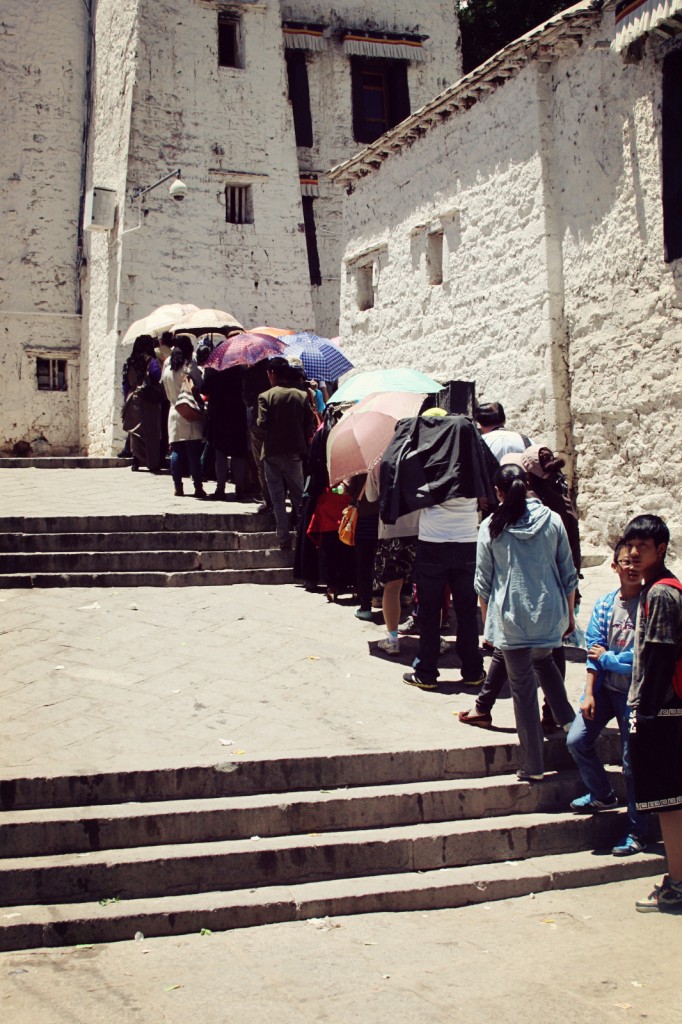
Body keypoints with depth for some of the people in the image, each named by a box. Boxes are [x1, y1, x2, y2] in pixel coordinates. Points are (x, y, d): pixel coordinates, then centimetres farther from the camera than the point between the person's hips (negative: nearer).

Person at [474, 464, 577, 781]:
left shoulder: (491, 527, -4)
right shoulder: (552, 520, 1)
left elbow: (483, 582, 0)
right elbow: (568, 573, 6)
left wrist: (487, 622, 12)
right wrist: (569, 614, 17)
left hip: (512, 620, -3)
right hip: (551, 616, 3)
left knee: (523, 689, 5)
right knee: (543, 660, 32)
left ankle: (533, 766, 10)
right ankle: (569, 720, 18)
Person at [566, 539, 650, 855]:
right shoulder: (604, 603, 2)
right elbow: (593, 651, 2)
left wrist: (607, 658, -7)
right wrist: (588, 694, -4)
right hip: (604, 687, 5)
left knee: (632, 761, 1)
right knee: (577, 740, -1)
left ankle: (638, 833, 16)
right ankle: (602, 794, 27)